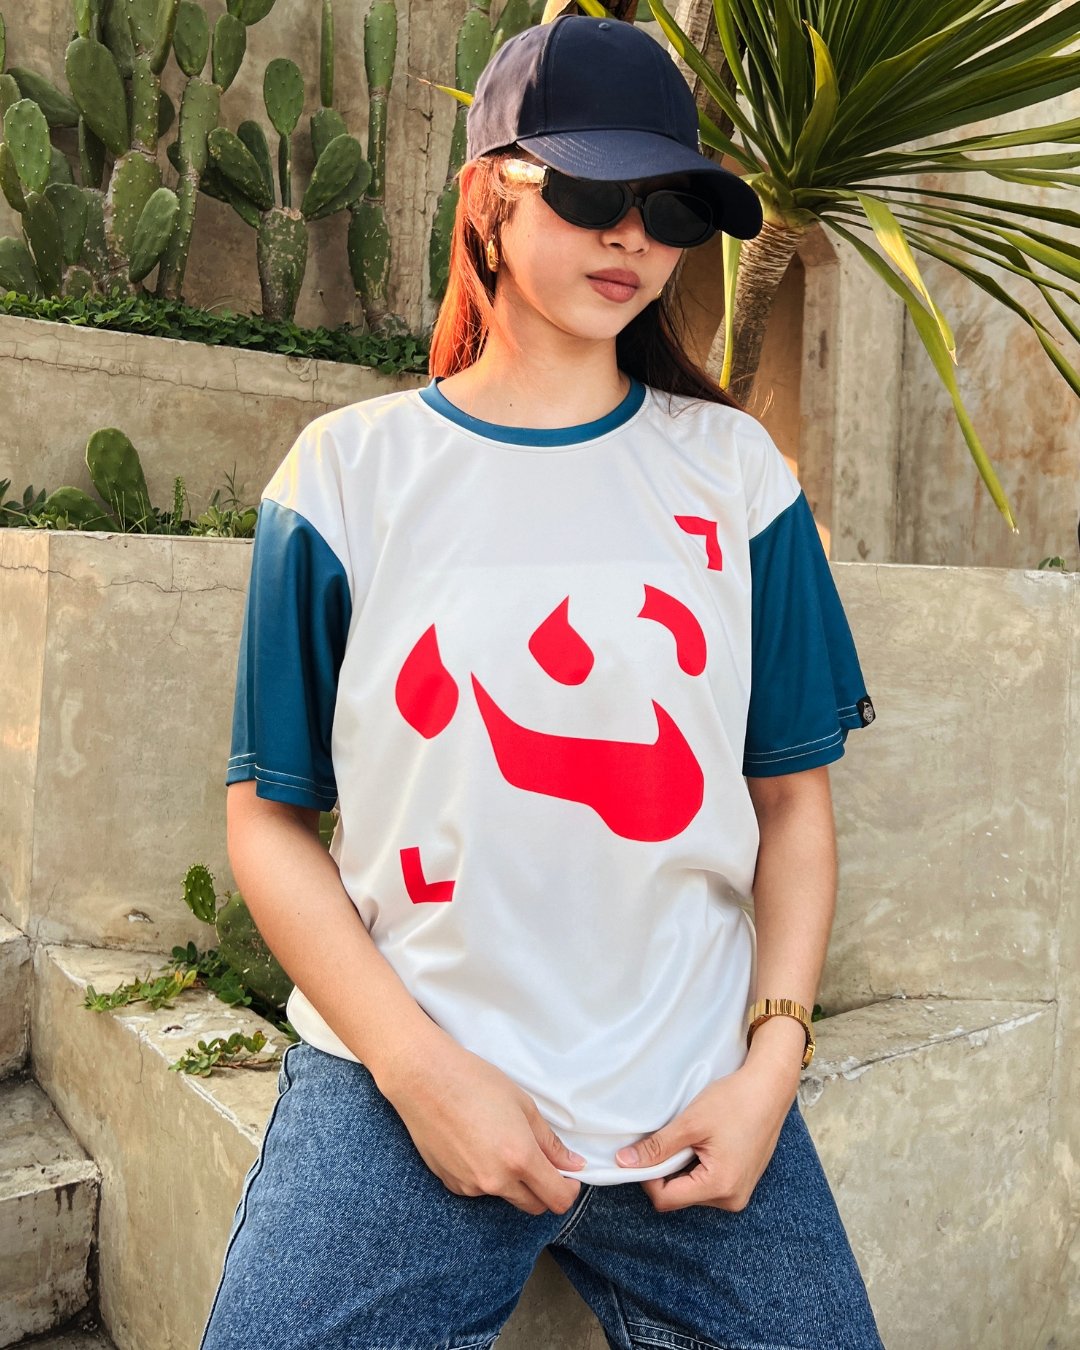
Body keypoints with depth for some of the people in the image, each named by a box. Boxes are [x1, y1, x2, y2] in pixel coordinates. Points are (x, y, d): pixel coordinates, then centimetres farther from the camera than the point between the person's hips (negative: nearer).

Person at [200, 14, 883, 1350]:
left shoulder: (735, 471, 3)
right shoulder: (347, 471, -1)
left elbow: (793, 796, 5)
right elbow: (271, 817, -2)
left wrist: (771, 1062, -5)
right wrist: (422, 1066, -10)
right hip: (401, 1096, -1)